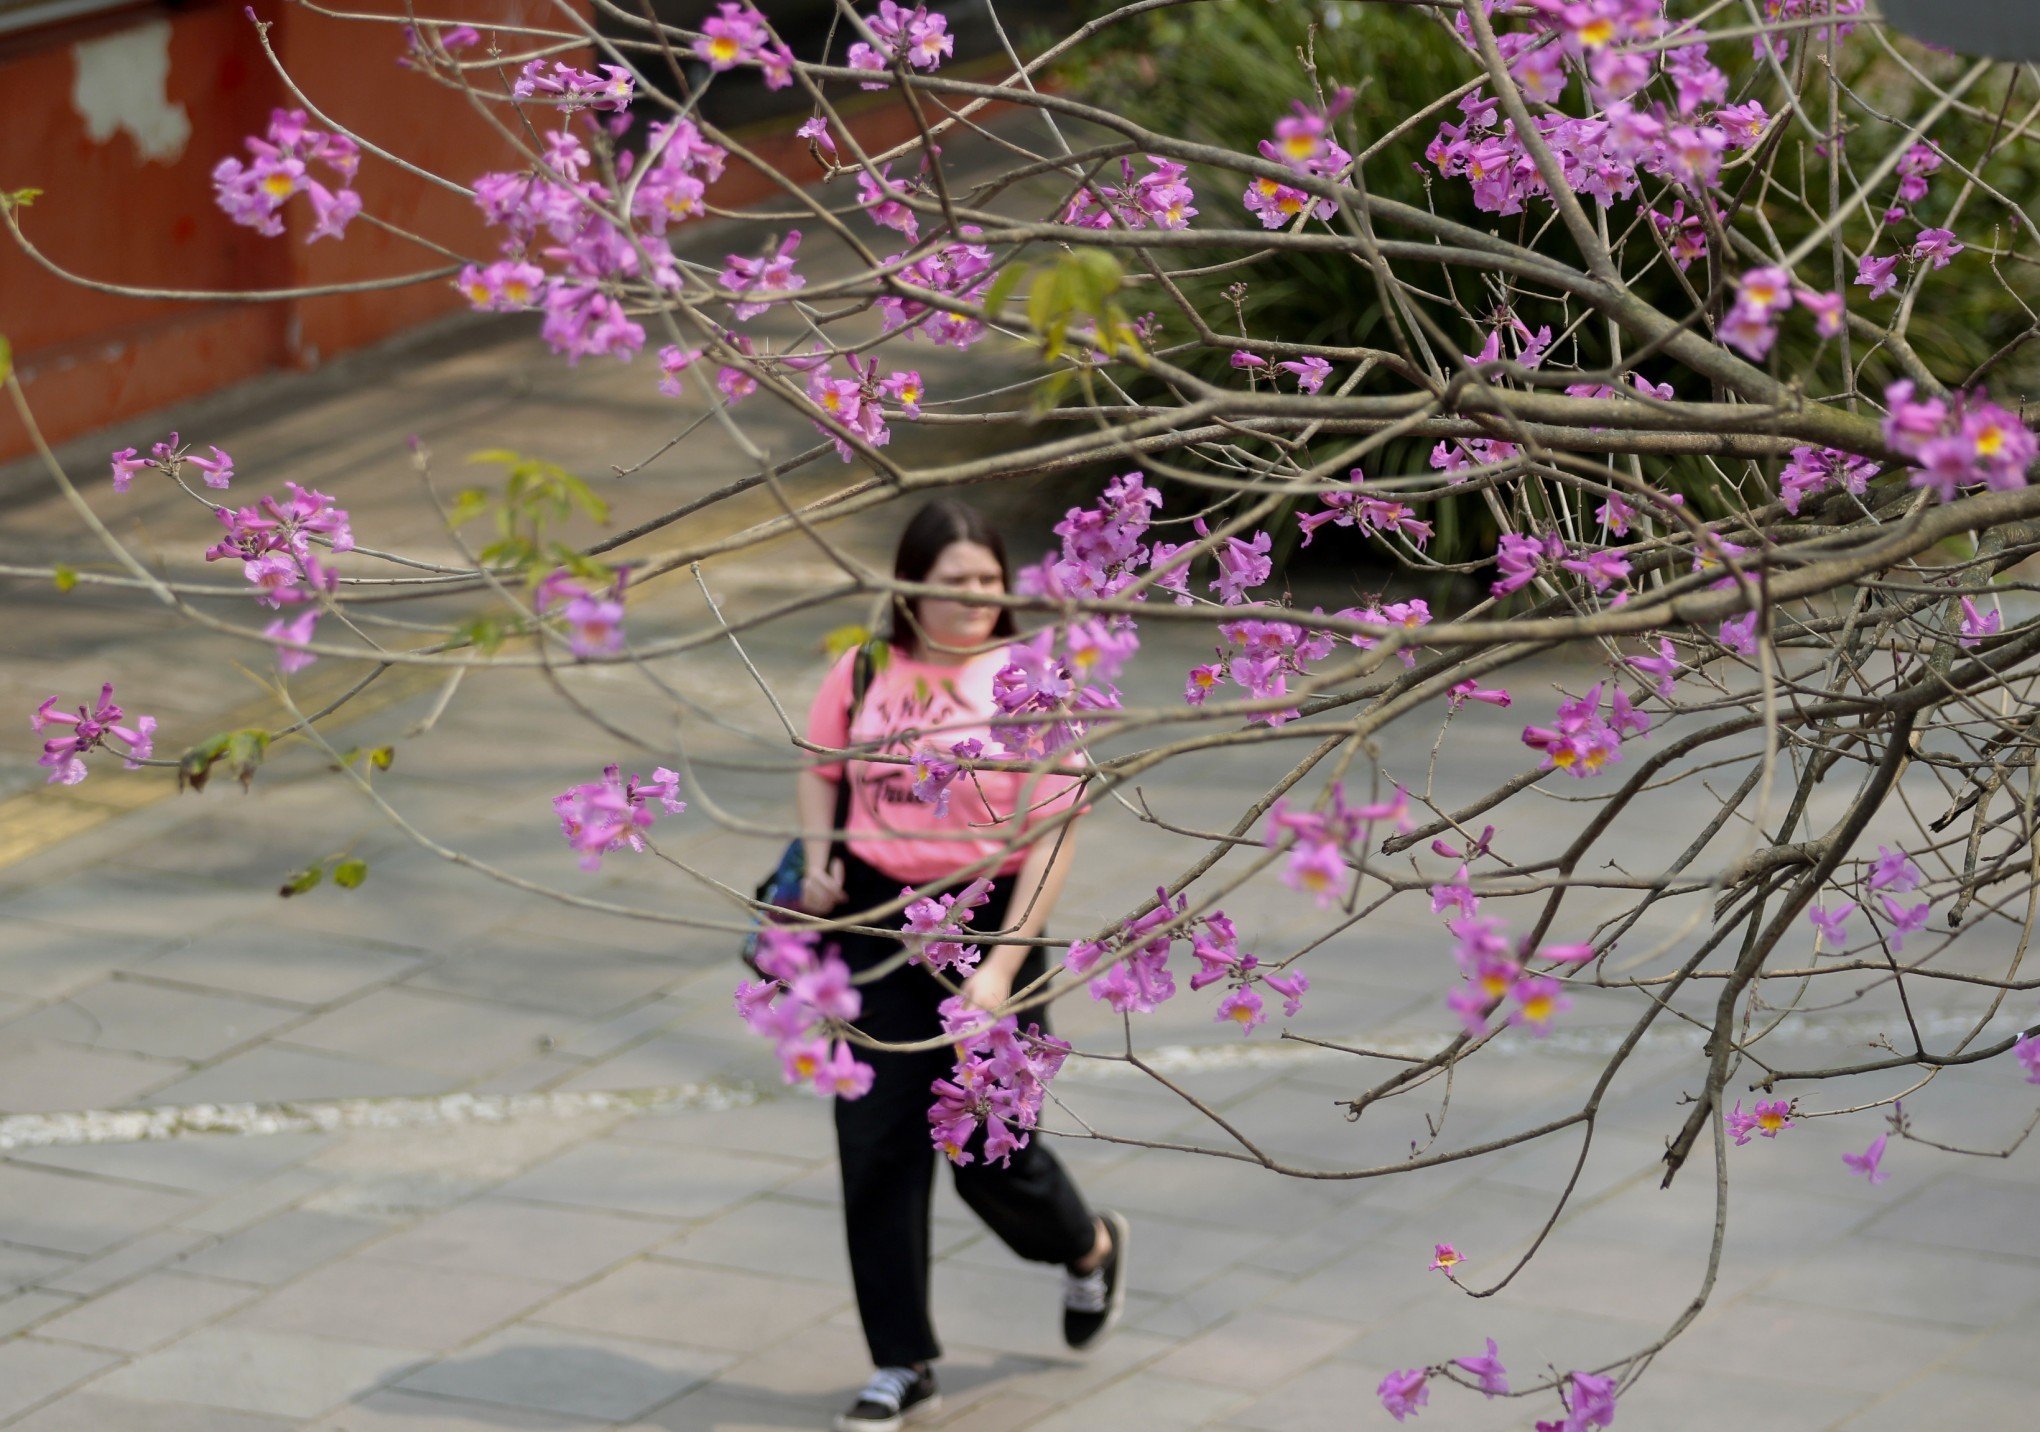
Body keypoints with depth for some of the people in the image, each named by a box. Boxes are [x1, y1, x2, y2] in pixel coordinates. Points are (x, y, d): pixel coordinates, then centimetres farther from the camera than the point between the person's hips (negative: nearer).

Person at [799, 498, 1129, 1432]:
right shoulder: (864, 674, 0)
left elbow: (1053, 837, -12)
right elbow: (819, 770, 19)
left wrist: (1001, 966, -18)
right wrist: (818, 857, 0)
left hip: (985, 918, -3)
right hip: (876, 918, 3)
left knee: (991, 1154, 3)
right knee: (875, 1145, 1)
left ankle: (1091, 1249, 39)